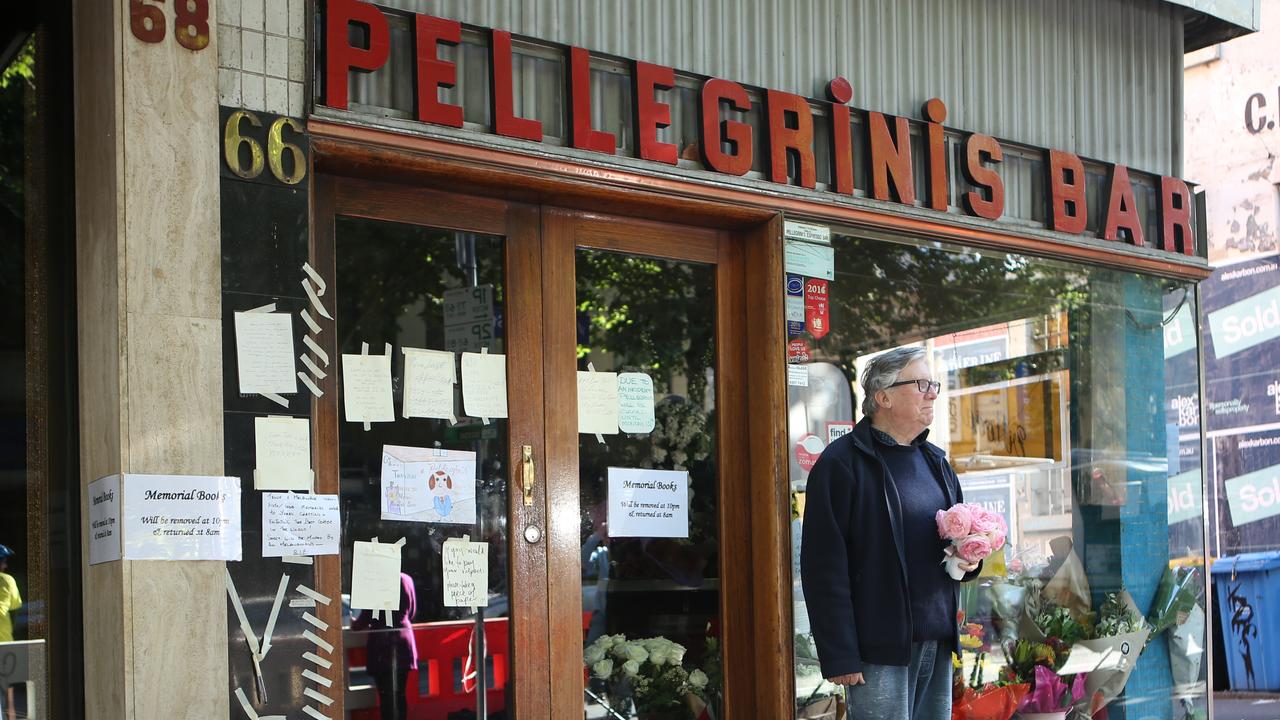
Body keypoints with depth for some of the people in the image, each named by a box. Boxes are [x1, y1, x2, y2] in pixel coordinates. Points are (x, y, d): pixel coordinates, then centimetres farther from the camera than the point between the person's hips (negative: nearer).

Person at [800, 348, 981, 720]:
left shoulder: (935, 461, 17)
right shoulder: (841, 463, -8)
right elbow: (825, 566, -13)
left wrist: (969, 557, 5)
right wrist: (839, 656, -18)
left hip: (937, 643, 8)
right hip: (880, 647, -7)